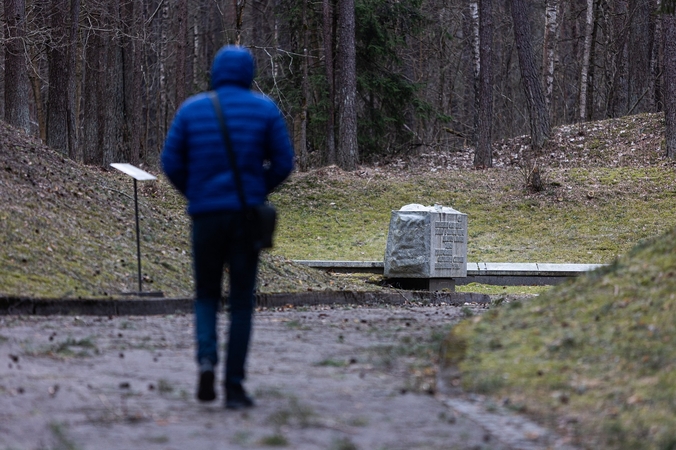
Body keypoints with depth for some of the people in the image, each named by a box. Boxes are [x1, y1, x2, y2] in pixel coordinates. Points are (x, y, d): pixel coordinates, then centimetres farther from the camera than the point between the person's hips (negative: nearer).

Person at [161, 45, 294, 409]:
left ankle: (206, 358, -12)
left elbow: (171, 163, 0)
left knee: (207, 294, 15)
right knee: (242, 300, 5)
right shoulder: (265, 110, 2)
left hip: (206, 215, 1)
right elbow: (283, 163, -1)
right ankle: (234, 386, 1)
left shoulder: (191, 110, 3)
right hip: (248, 214, -1)